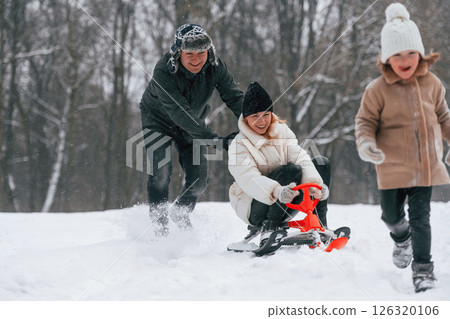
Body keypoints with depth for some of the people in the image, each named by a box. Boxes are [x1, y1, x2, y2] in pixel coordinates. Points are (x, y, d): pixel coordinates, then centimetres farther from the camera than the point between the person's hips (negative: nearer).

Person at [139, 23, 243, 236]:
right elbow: (181, 115, -42)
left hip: (194, 123, 4)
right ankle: (159, 224, -2)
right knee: (161, 173, -18)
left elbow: (234, 97, -21)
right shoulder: (163, 73, -37)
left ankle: (180, 212, 26)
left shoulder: (214, 66, -24)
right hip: (159, 120, -4)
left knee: (199, 179, -3)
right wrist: (216, 141, -47)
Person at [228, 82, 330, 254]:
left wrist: (314, 182, -31)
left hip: (284, 205, 6)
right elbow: (249, 180, -27)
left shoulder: (282, 131, 5)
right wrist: (277, 191, -47)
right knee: (291, 170, -29)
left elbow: (300, 158, -10)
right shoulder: (239, 145, -12)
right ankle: (268, 229, -30)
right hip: (255, 208, -6)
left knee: (322, 163, -5)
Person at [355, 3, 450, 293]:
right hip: (392, 164, -1)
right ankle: (402, 238, 45)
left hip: (426, 163, 1)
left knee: (420, 216, 0)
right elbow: (365, 120, -4)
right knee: (392, 215, 10)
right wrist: (366, 142, -23)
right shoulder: (378, 89, -11)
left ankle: (423, 267, 11)